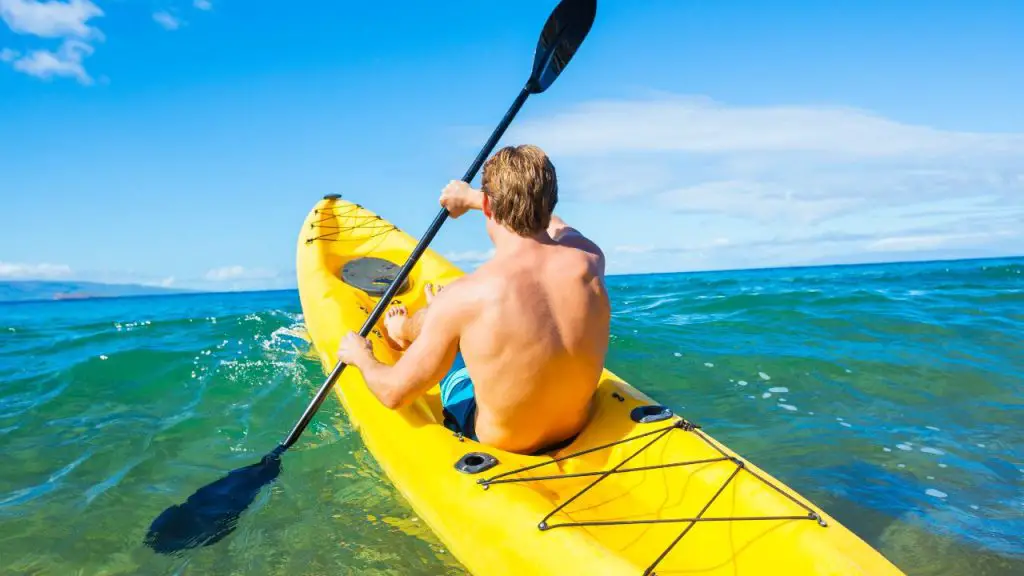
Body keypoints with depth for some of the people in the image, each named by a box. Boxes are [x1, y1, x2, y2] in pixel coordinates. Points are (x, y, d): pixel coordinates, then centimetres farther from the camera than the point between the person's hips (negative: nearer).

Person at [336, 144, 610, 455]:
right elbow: (552, 222, 8)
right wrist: (473, 197, 21)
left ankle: (402, 331, 54)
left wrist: (360, 356, 6)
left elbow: (394, 394, -17)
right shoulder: (588, 260, -19)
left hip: (496, 442, -4)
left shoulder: (464, 297, -31)